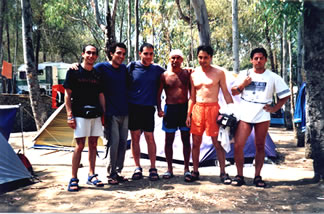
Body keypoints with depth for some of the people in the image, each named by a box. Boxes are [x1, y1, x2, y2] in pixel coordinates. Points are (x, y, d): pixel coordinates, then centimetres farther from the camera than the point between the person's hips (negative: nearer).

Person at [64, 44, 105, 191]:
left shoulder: (98, 74, 12)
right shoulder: (74, 71, 0)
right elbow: (67, 94, -2)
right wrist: (70, 115, -9)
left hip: (96, 114, 5)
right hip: (80, 114, -5)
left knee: (93, 145, 8)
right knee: (80, 145, -6)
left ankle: (91, 176, 19)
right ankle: (74, 178, 3)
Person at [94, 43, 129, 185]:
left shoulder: (124, 68, 13)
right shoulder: (101, 67, -4)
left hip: (124, 112, 6)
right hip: (111, 113, -6)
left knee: (123, 142, 8)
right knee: (114, 142, -8)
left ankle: (118, 171, 18)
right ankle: (111, 174, 4)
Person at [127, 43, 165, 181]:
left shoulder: (157, 69, 6)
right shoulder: (131, 67, 2)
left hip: (148, 108, 0)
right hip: (133, 107, 0)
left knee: (150, 137, 0)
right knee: (135, 137, 5)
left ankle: (153, 168, 10)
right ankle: (137, 168, 15)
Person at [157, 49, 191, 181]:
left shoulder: (187, 74, 7)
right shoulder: (164, 75, 3)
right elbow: (158, 94, 4)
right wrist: (159, 109, -6)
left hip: (185, 108, 1)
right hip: (170, 108, -1)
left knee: (186, 139, 4)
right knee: (169, 140, 4)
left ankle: (187, 169, 13)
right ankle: (169, 169, 15)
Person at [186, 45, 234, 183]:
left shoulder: (219, 73, 0)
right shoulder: (194, 74, 11)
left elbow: (226, 93, 2)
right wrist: (188, 114, 9)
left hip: (213, 108, -3)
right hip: (197, 109, 4)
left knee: (217, 143, -2)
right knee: (196, 142, 6)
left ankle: (223, 173, 7)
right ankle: (195, 171, 17)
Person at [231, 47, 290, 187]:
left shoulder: (273, 77, 5)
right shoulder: (244, 74, 9)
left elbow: (285, 95, 9)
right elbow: (234, 92, 10)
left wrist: (275, 108, 0)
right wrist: (242, 85, -8)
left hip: (262, 116, 0)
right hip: (245, 115, 1)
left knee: (260, 146, 6)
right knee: (238, 145, -7)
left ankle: (257, 177, 15)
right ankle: (239, 176, 4)